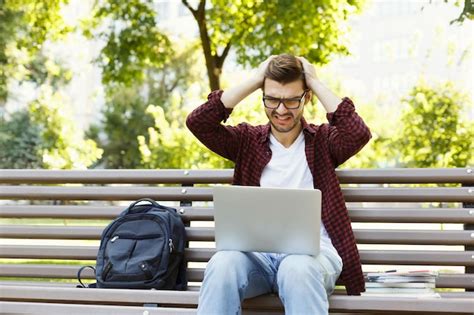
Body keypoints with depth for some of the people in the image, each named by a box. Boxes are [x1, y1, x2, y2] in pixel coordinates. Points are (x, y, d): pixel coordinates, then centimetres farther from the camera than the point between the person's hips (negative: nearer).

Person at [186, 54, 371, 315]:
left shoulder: (322, 141, 12)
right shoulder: (248, 140, 16)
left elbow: (359, 133, -9)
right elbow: (197, 122, 1)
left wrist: (316, 82, 0)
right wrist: (254, 81, 4)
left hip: (312, 250, -1)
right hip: (256, 251, 2)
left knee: (298, 269, -38)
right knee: (222, 264, -33)